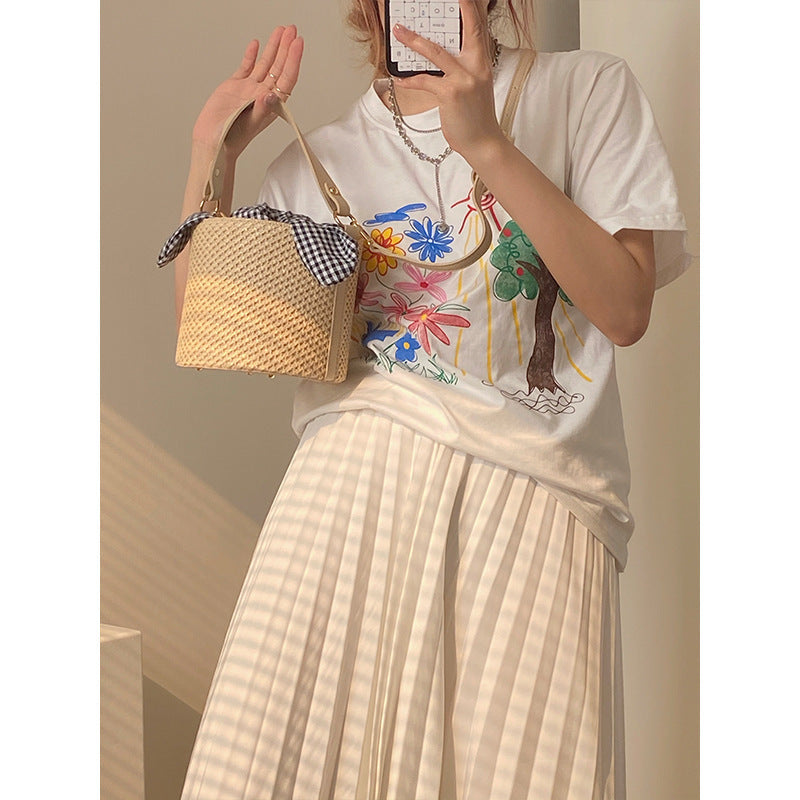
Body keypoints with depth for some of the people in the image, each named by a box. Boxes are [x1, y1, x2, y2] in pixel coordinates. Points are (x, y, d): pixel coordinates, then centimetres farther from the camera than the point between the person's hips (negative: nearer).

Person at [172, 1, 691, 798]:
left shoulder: (587, 90, 9)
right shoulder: (319, 157, 17)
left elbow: (627, 309, -3)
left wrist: (485, 141, -11)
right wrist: (213, 149, 10)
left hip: (533, 487, -2)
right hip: (352, 482, 2)